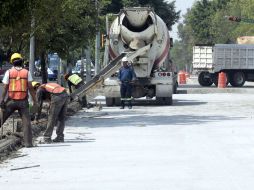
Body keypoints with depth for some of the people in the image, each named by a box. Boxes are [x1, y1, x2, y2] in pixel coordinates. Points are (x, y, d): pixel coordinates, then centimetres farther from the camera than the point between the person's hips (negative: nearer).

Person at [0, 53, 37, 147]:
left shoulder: (9, 72, -2)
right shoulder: (26, 72, 0)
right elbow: (30, 88, -3)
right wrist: (34, 100, 2)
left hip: (11, 100, 0)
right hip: (23, 101, 0)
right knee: (26, 122, 3)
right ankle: (28, 142, -3)